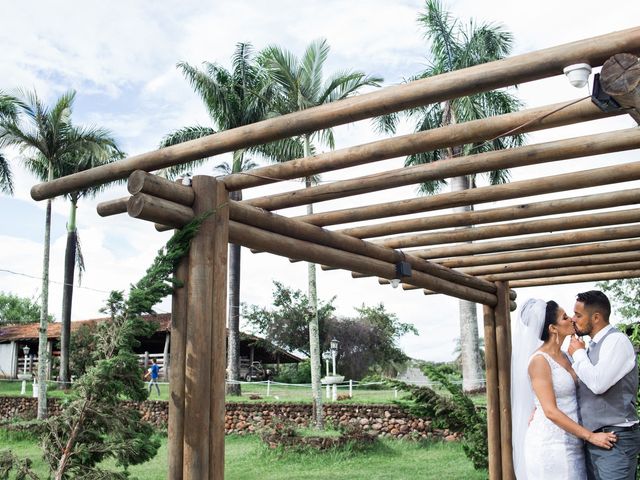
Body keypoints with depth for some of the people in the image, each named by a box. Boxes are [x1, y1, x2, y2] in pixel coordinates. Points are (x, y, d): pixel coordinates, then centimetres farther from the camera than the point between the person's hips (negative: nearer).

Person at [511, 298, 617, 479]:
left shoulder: (563, 356, 10)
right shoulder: (539, 360, -15)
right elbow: (551, 412, -18)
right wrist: (590, 436, -16)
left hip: (571, 443, 7)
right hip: (550, 444, -7)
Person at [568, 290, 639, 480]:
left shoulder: (617, 340, -12)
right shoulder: (592, 347, 12)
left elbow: (598, 384, -23)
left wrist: (578, 354, -8)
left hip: (615, 439, -8)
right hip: (591, 439, 8)